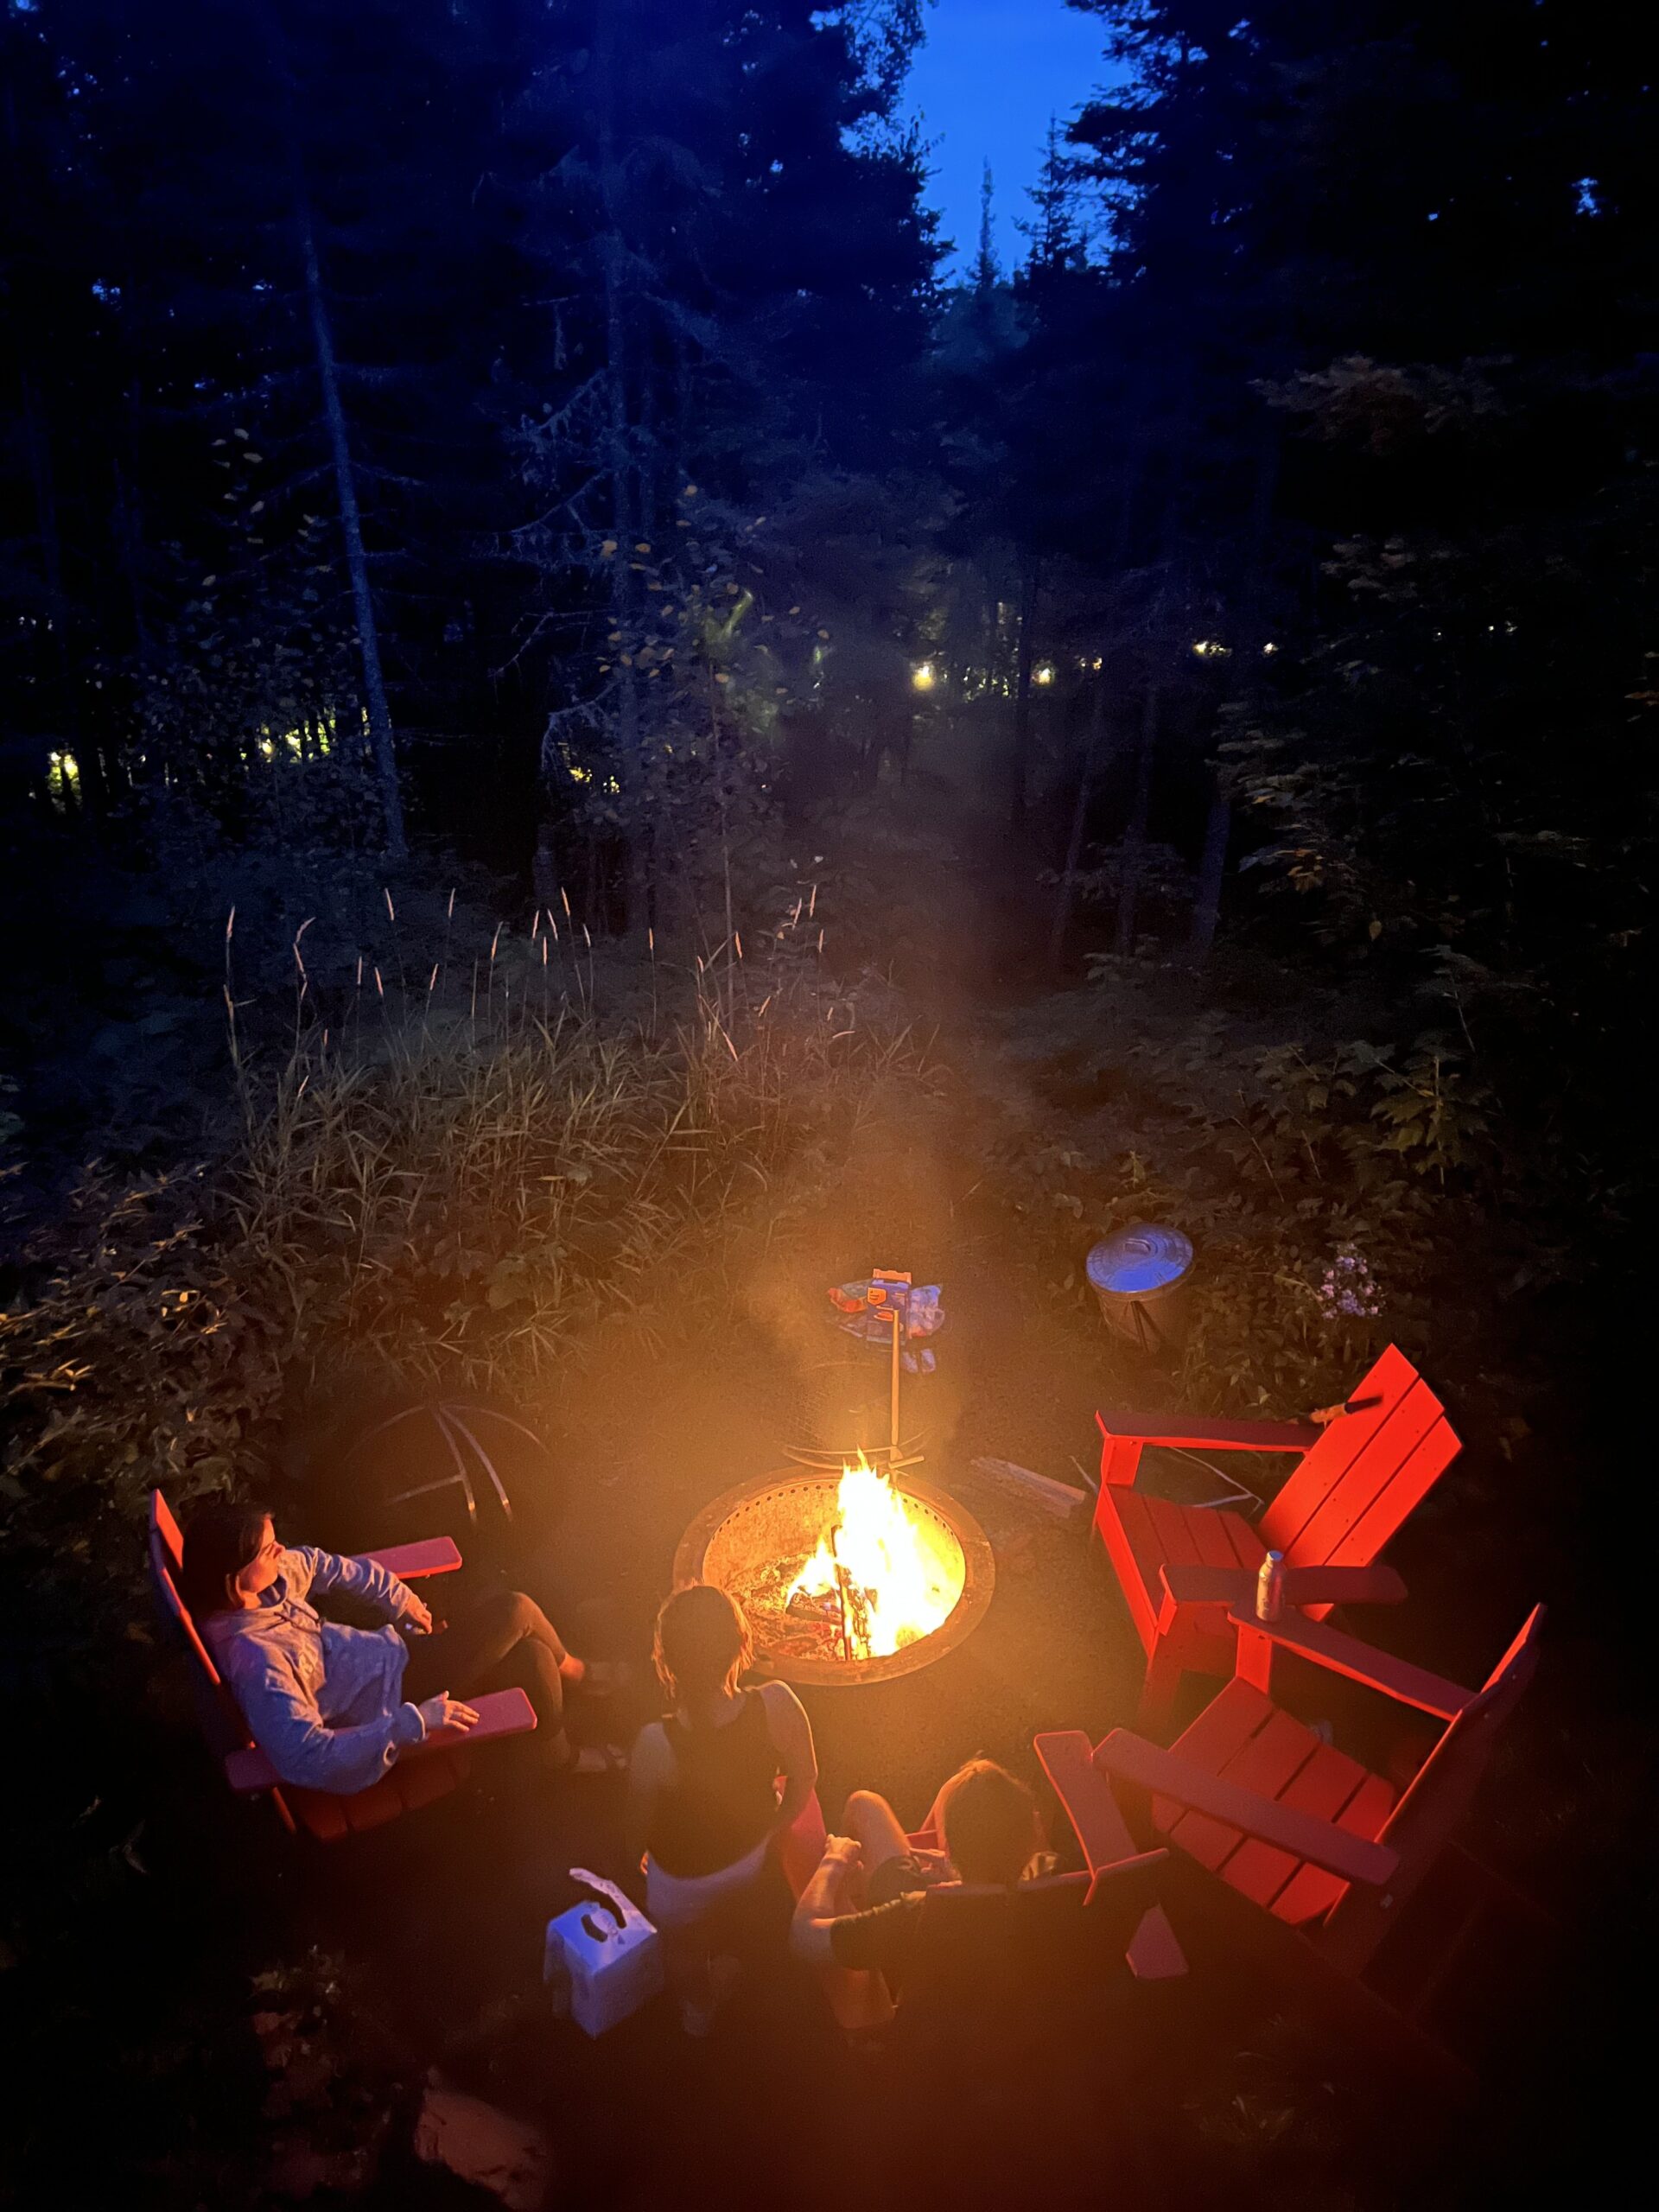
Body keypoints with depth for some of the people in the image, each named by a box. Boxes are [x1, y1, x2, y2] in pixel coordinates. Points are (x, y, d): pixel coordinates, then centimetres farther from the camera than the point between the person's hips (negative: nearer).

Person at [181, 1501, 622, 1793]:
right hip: (390, 1694, -7)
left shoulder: (271, 1576, -12)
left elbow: (321, 1564, 10)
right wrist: (413, 1723, -33)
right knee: (515, 1611, -10)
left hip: (388, 1649, 8)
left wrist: (396, 1596, 11)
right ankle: (572, 1673, 24)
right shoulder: (254, 1657, -35)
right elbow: (305, 1759, -37)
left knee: (532, 1655, 1)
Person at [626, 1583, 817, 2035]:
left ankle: (697, 2010, 64)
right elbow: (805, 1777, -14)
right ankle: (722, 1962, 69)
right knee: (731, 1921, 39)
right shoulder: (777, 1705, -36)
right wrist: (775, 1825, 7)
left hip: (682, 1880, -2)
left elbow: (640, 1824, -19)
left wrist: (634, 1855, 5)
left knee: (682, 1947, 35)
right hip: (749, 1857, 2)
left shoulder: (656, 1744, -41)